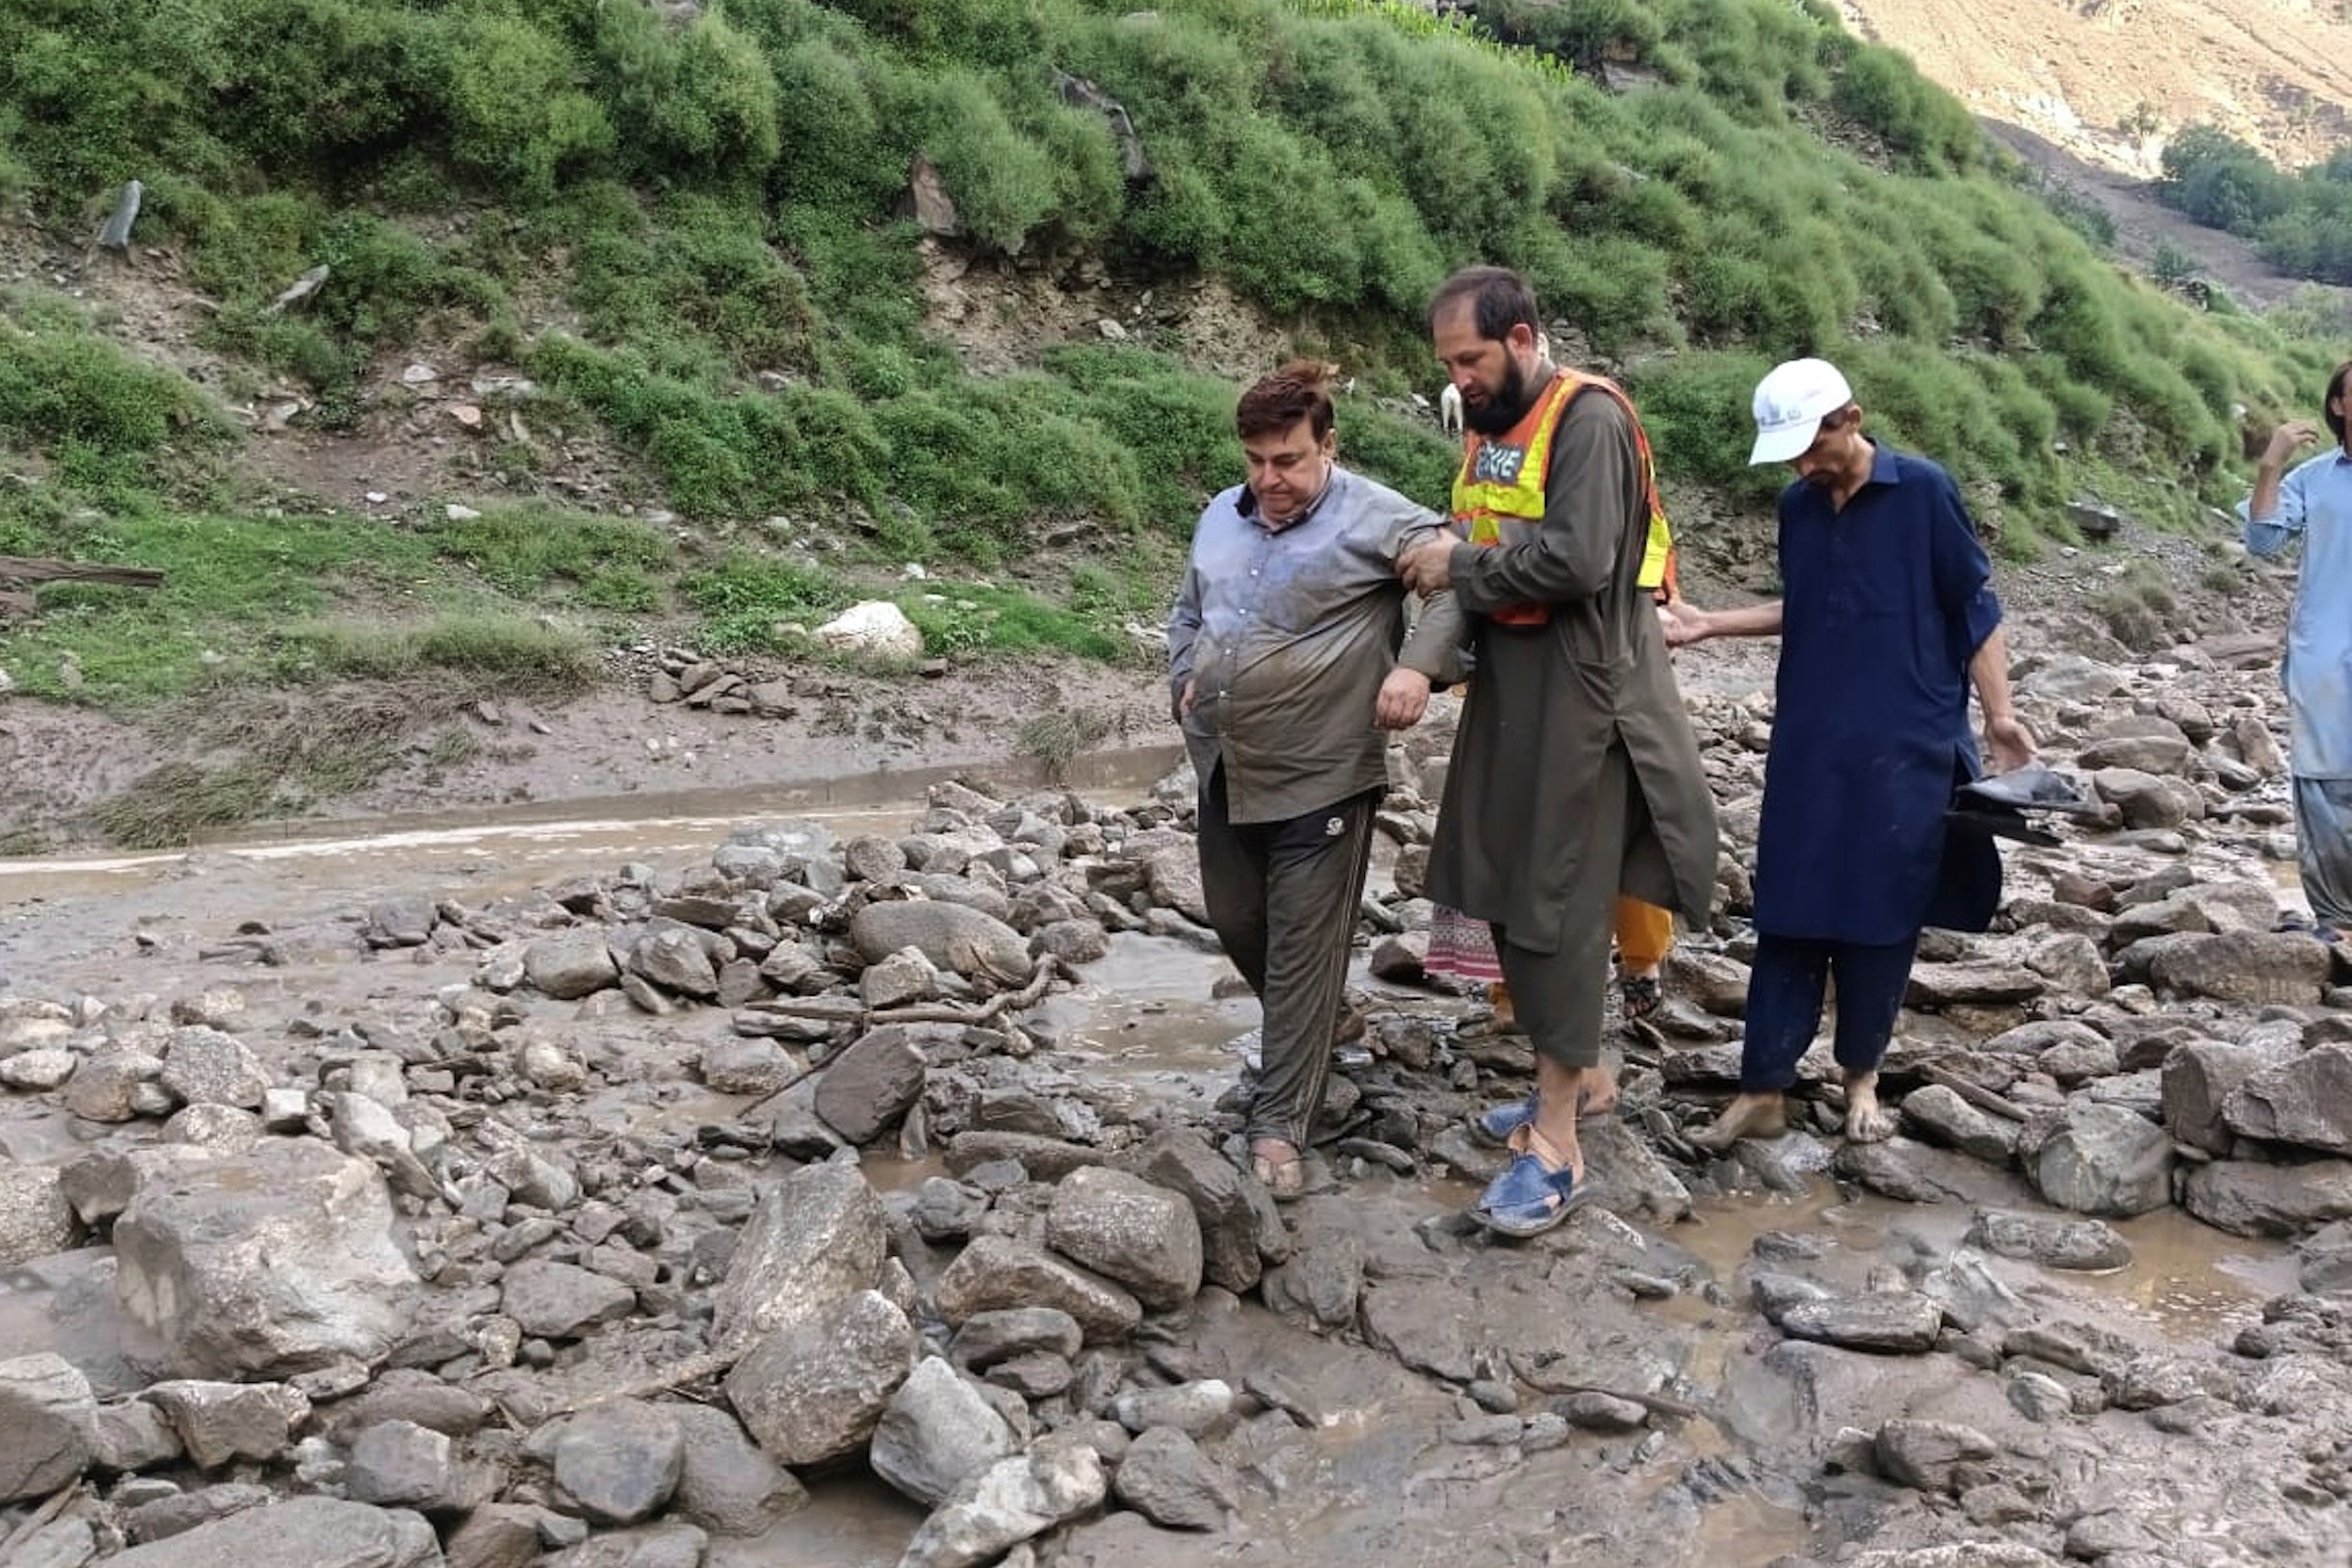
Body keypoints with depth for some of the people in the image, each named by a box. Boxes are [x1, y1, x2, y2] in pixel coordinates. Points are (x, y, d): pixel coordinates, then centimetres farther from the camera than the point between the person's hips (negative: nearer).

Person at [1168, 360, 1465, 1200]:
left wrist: (1416, 664, -24)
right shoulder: (1220, 517, 10)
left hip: (1320, 780, -7)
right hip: (1224, 773, 7)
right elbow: (1189, 610, 24)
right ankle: (1313, 1024, 47)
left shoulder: (1369, 517, -11)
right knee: (1235, 923, 19)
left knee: (1303, 949, -2)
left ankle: (1279, 1122, 7)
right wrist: (1184, 679, 9)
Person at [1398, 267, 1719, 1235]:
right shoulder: (1488, 427, 14)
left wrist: (1461, 565, -14)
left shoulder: (1588, 418, -13)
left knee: (1557, 901, -6)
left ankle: (1557, 1145, 2)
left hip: (1576, 694, -8)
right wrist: (1451, 571, 2)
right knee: (1502, 890, 12)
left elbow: (1577, 559, -24)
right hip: (1506, 689, 9)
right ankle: (1580, 1073, 30)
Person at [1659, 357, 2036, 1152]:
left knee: (1880, 916, 4)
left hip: (1904, 747, -4)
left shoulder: (1923, 491, -7)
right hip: (1808, 745, 4)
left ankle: (1861, 1076, 21)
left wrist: (1998, 715, -7)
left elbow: (1977, 609, -4)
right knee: (1788, 913, 3)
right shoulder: (1798, 506, 8)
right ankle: (1763, 1088, 7)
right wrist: (1708, 624, 9)